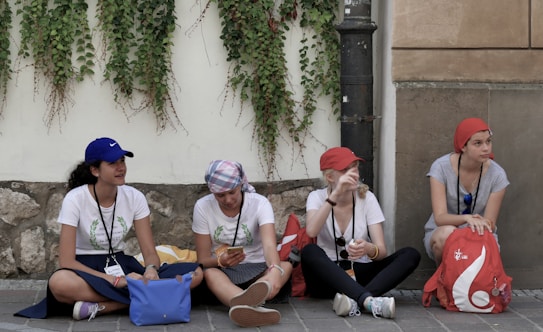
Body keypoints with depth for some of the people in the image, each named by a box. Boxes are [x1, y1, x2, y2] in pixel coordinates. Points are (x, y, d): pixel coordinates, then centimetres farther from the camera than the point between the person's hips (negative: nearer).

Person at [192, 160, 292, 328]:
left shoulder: (259, 203, -13)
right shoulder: (203, 207, -10)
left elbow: (269, 244, -31)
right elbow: (203, 260, -8)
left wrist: (275, 271, -53)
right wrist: (221, 261, -32)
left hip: (257, 269, 1)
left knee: (286, 266, -29)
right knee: (209, 273, -35)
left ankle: (244, 303, -61)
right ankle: (253, 306, -67)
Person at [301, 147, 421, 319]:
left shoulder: (366, 198, -1)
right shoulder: (317, 197, -2)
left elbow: (382, 251, -11)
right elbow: (311, 231, -26)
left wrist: (369, 249, -35)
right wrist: (336, 194, -29)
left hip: (359, 275, 2)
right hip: (327, 276, -2)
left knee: (411, 254, -20)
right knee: (310, 251, -33)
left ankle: (354, 299, -43)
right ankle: (368, 300, -50)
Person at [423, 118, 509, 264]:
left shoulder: (497, 175, -12)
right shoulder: (441, 167, -17)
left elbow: (489, 225, -12)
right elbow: (439, 218, -25)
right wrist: (467, 218, -46)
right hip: (440, 235, -1)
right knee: (447, 233, -37)